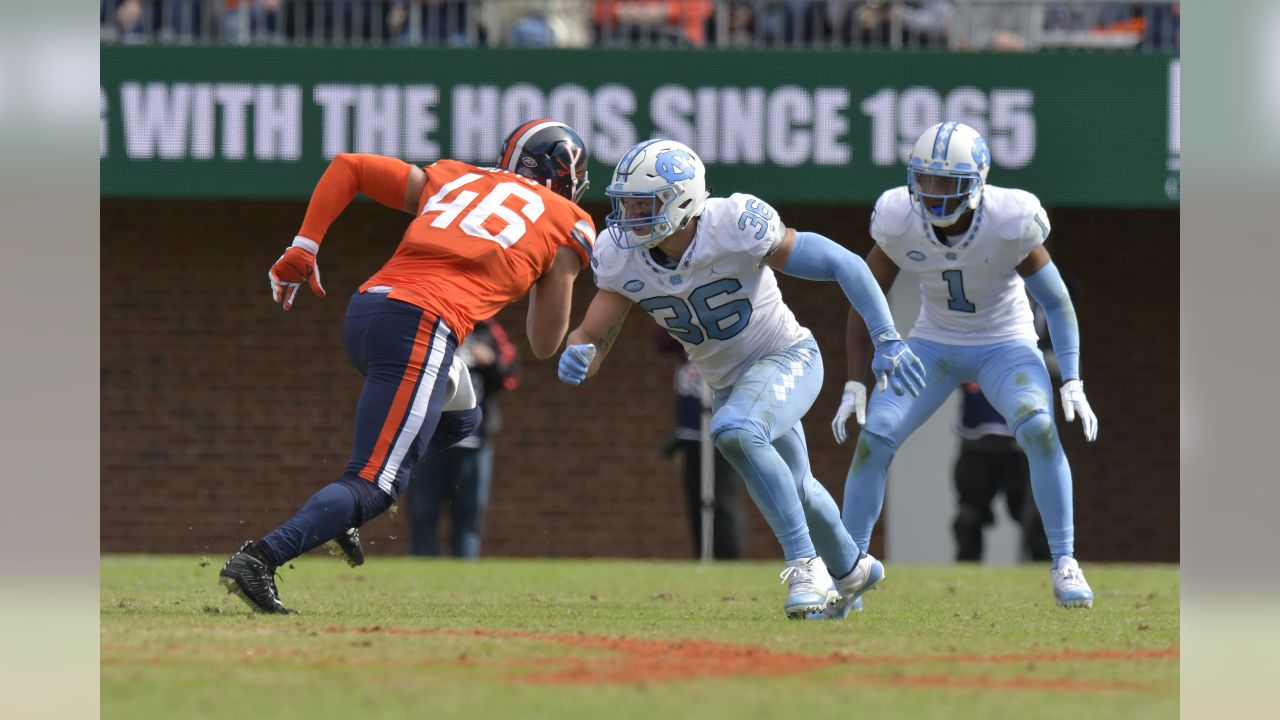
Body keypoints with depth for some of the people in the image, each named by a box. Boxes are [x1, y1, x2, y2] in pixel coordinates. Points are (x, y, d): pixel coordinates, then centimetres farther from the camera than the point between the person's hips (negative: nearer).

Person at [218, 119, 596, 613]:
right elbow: (544, 345, 18)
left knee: (459, 417, 31)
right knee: (375, 484, -9)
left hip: (364, 310, 7)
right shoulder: (568, 225, 15)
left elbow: (347, 165, 22)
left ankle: (336, 507, 14)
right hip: (421, 328, -7)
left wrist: (302, 250, 20)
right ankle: (260, 559, -30)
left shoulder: (452, 180, 27)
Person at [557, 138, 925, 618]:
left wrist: (888, 341, -28)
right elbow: (592, 337, -15)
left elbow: (844, 265, -26)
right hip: (727, 381, 7)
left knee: (734, 432, -35)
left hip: (788, 359, -7)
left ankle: (804, 563, -25)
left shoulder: (735, 227, -31)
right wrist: (578, 354, -41)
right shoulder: (623, 258, -17)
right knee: (792, 490, 24)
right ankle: (851, 570, 53)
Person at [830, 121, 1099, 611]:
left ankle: (1064, 565, -17)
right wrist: (854, 384, -8)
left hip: (1005, 345, -2)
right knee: (874, 438, -14)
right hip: (935, 345, 2)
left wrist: (1072, 383, -20)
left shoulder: (1009, 223, -25)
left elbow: (1056, 302, -14)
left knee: (1039, 429, -29)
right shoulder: (899, 221, -19)